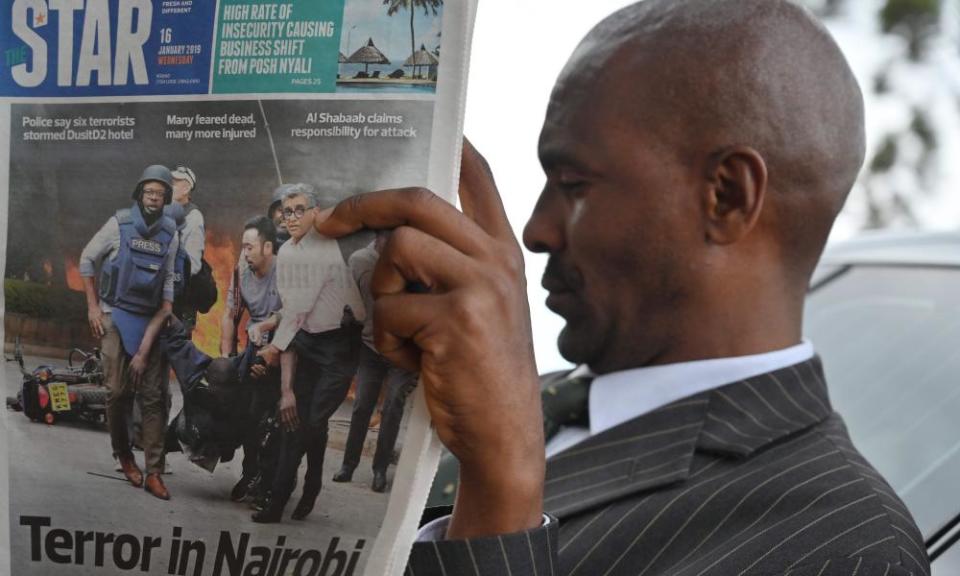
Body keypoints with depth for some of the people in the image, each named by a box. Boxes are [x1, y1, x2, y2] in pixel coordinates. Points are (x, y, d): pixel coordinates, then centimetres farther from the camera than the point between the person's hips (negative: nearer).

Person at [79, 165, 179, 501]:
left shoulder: (170, 235, 1)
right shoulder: (120, 224, -6)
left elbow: (169, 283, 1)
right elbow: (87, 259, 4)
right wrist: (92, 307, 0)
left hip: (150, 321, 2)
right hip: (114, 317, -2)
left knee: (152, 396, -3)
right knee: (118, 390, -9)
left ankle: (154, 473, -3)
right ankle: (123, 454, 13)